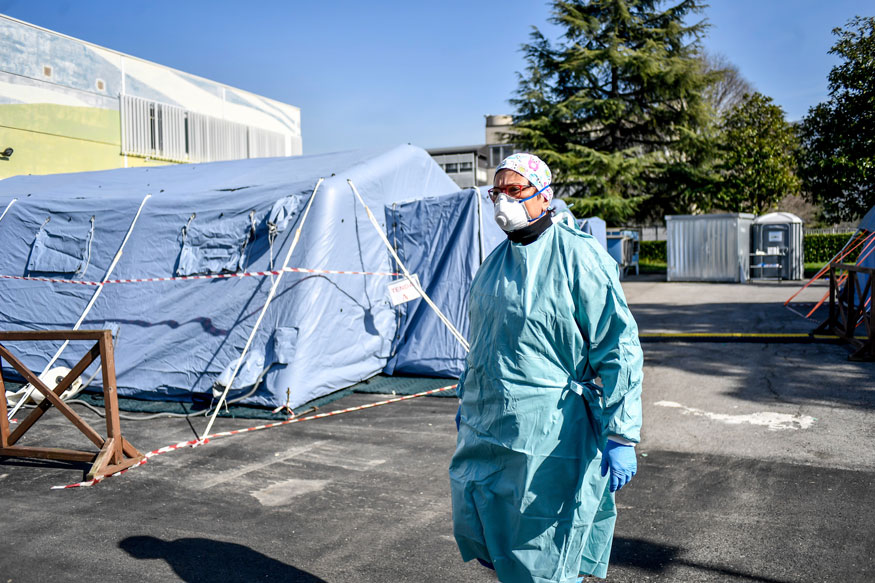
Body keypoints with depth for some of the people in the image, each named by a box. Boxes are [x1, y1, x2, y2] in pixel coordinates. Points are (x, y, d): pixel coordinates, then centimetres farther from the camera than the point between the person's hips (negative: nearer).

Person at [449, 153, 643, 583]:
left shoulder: (580, 258, -13)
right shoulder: (495, 261, 10)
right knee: (476, 529, 16)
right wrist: (466, 400, 25)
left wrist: (622, 437, -19)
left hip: (549, 433, -7)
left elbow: (618, 350, -15)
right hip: (487, 426, 7)